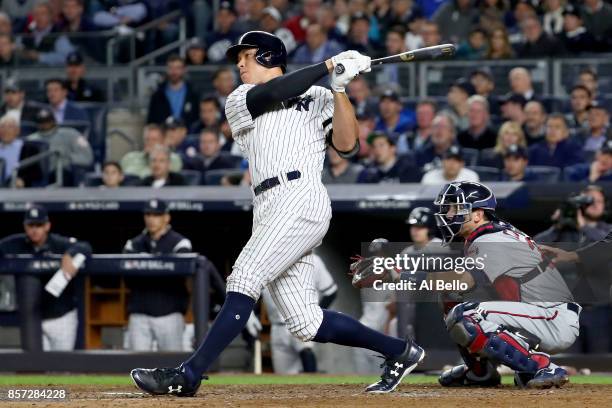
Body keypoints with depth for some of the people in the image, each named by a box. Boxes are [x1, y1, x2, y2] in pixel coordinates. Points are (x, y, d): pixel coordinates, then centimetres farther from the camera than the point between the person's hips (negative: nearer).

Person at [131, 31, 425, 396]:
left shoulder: (317, 98, 14)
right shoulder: (239, 101, 22)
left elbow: (347, 144, 1)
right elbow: (273, 93, 0)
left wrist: (340, 89, -7)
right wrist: (330, 66, -2)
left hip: (302, 200, -5)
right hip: (269, 211, 5)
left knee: (244, 280, -19)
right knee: (306, 323, -2)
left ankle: (188, 376, -24)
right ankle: (400, 351, 11)